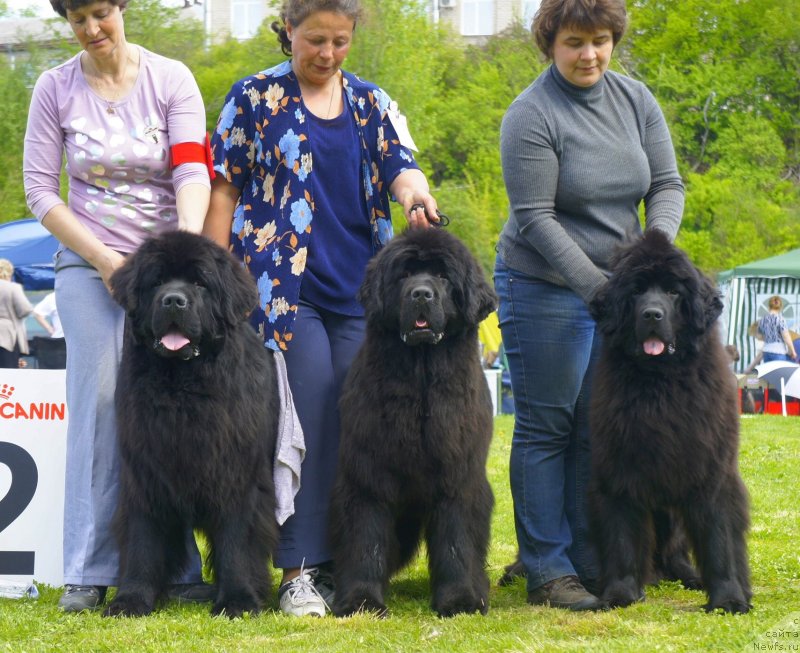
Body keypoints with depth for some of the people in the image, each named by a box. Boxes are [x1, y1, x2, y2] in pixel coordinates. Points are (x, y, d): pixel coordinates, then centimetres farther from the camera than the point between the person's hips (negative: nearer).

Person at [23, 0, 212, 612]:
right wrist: (103, 259, -8)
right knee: (100, 398, -10)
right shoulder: (55, 89, 1)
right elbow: (39, 189, 1)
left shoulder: (171, 79, -1)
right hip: (89, 264, 0)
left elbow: (192, 172, -11)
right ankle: (89, 572, -6)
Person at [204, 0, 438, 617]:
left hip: (361, 288, 4)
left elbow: (401, 167, 1)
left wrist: (416, 197, -24)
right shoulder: (255, 98, 4)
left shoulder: (372, 102, 13)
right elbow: (225, 189, 4)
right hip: (284, 287, -3)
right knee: (309, 422, -10)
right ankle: (301, 570, -6)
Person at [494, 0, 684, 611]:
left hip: (616, 285, 5)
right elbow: (534, 217, -17)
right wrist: (593, 282, -25)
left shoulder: (636, 100, 4)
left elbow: (667, 185, 3)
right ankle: (547, 572, 3)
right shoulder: (531, 116, -13)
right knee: (546, 427, -1)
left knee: (598, 429, 7)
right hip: (545, 290, -5)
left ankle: (590, 564, 13)